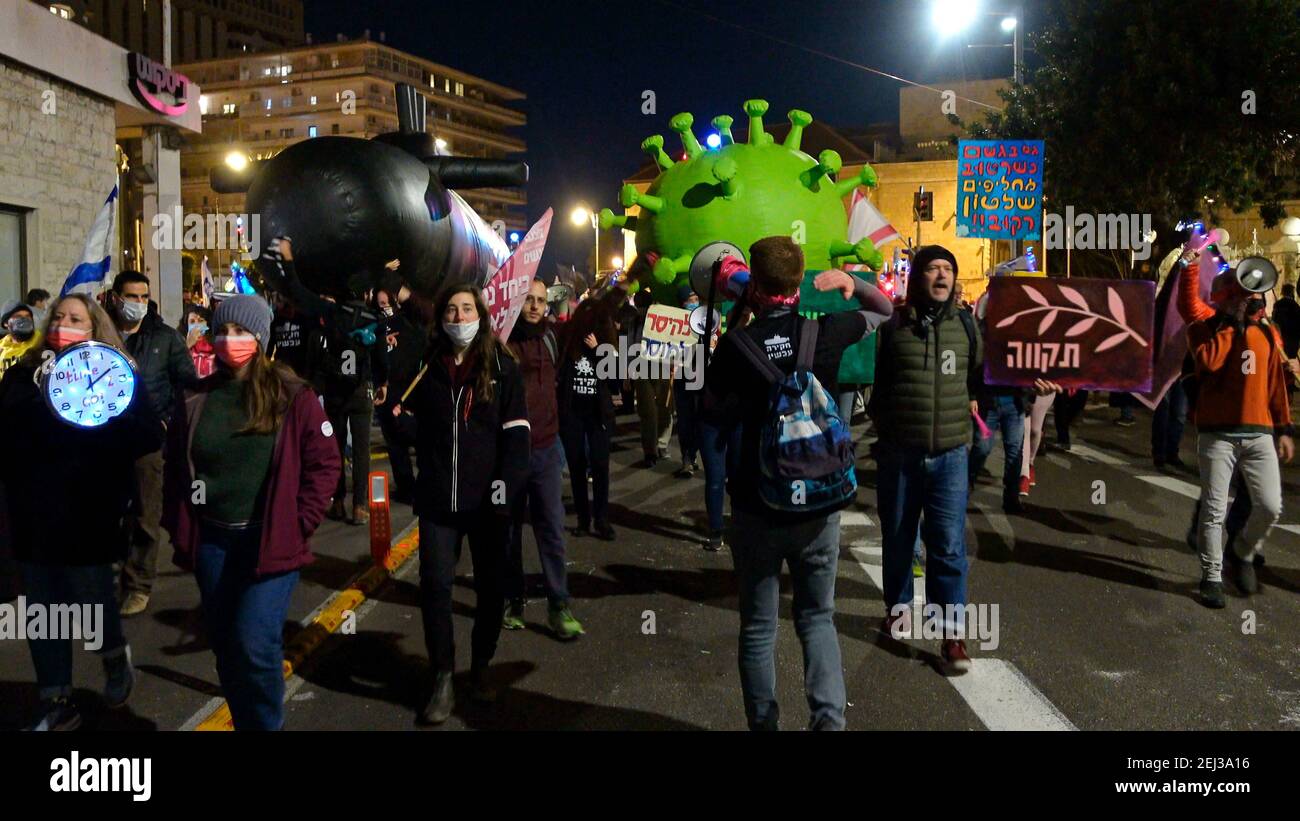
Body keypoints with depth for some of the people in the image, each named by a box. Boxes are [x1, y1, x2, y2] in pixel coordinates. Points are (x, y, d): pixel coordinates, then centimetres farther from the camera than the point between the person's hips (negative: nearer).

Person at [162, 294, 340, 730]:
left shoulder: (292, 395, -5)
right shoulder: (195, 399, 5)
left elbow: (325, 462, -5)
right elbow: (175, 466, 13)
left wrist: (298, 523, -9)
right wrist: (177, 526, 6)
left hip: (272, 540, -4)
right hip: (211, 542, 4)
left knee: (254, 642, -13)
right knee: (225, 646, 12)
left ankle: (267, 723, 10)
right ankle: (243, 721, 30)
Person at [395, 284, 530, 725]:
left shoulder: (501, 365, 0)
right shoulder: (427, 365, 6)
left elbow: (516, 431, -5)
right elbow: (416, 428, 10)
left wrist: (507, 488, -15)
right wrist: (397, 412, -12)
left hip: (487, 499, -1)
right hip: (438, 498, 1)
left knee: (491, 586, 10)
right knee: (435, 585, -1)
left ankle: (480, 667, 30)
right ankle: (442, 676, 14)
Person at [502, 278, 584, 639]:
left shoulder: (548, 336, 6)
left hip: (545, 448, 3)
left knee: (552, 528, 3)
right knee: (508, 528, 9)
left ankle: (559, 606, 9)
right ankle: (512, 599, 22)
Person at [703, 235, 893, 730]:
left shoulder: (736, 343, -12)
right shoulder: (825, 330, -6)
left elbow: (714, 414, 2)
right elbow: (886, 311, 14)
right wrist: (850, 281, 2)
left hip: (758, 507, -2)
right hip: (820, 503, 2)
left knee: (758, 628, 12)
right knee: (817, 617, 17)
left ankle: (764, 724, 20)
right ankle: (829, 717, 2)